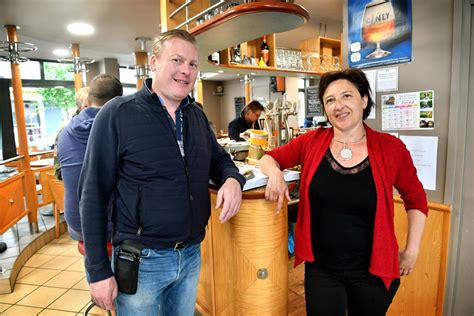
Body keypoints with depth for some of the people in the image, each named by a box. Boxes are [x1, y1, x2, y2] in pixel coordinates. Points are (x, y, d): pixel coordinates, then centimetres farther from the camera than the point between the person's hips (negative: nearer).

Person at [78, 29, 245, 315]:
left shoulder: (198, 115, 4)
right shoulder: (117, 113, -12)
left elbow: (219, 158, 14)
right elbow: (93, 195, -11)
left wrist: (233, 179, -11)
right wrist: (99, 271, -10)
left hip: (192, 255, 5)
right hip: (141, 260, -5)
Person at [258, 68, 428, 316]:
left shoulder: (390, 147, -9)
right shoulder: (311, 142, -7)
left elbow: (416, 200, 4)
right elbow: (269, 158, 4)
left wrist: (411, 251, 2)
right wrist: (275, 173, -18)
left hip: (373, 270, 1)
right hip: (320, 267, 0)